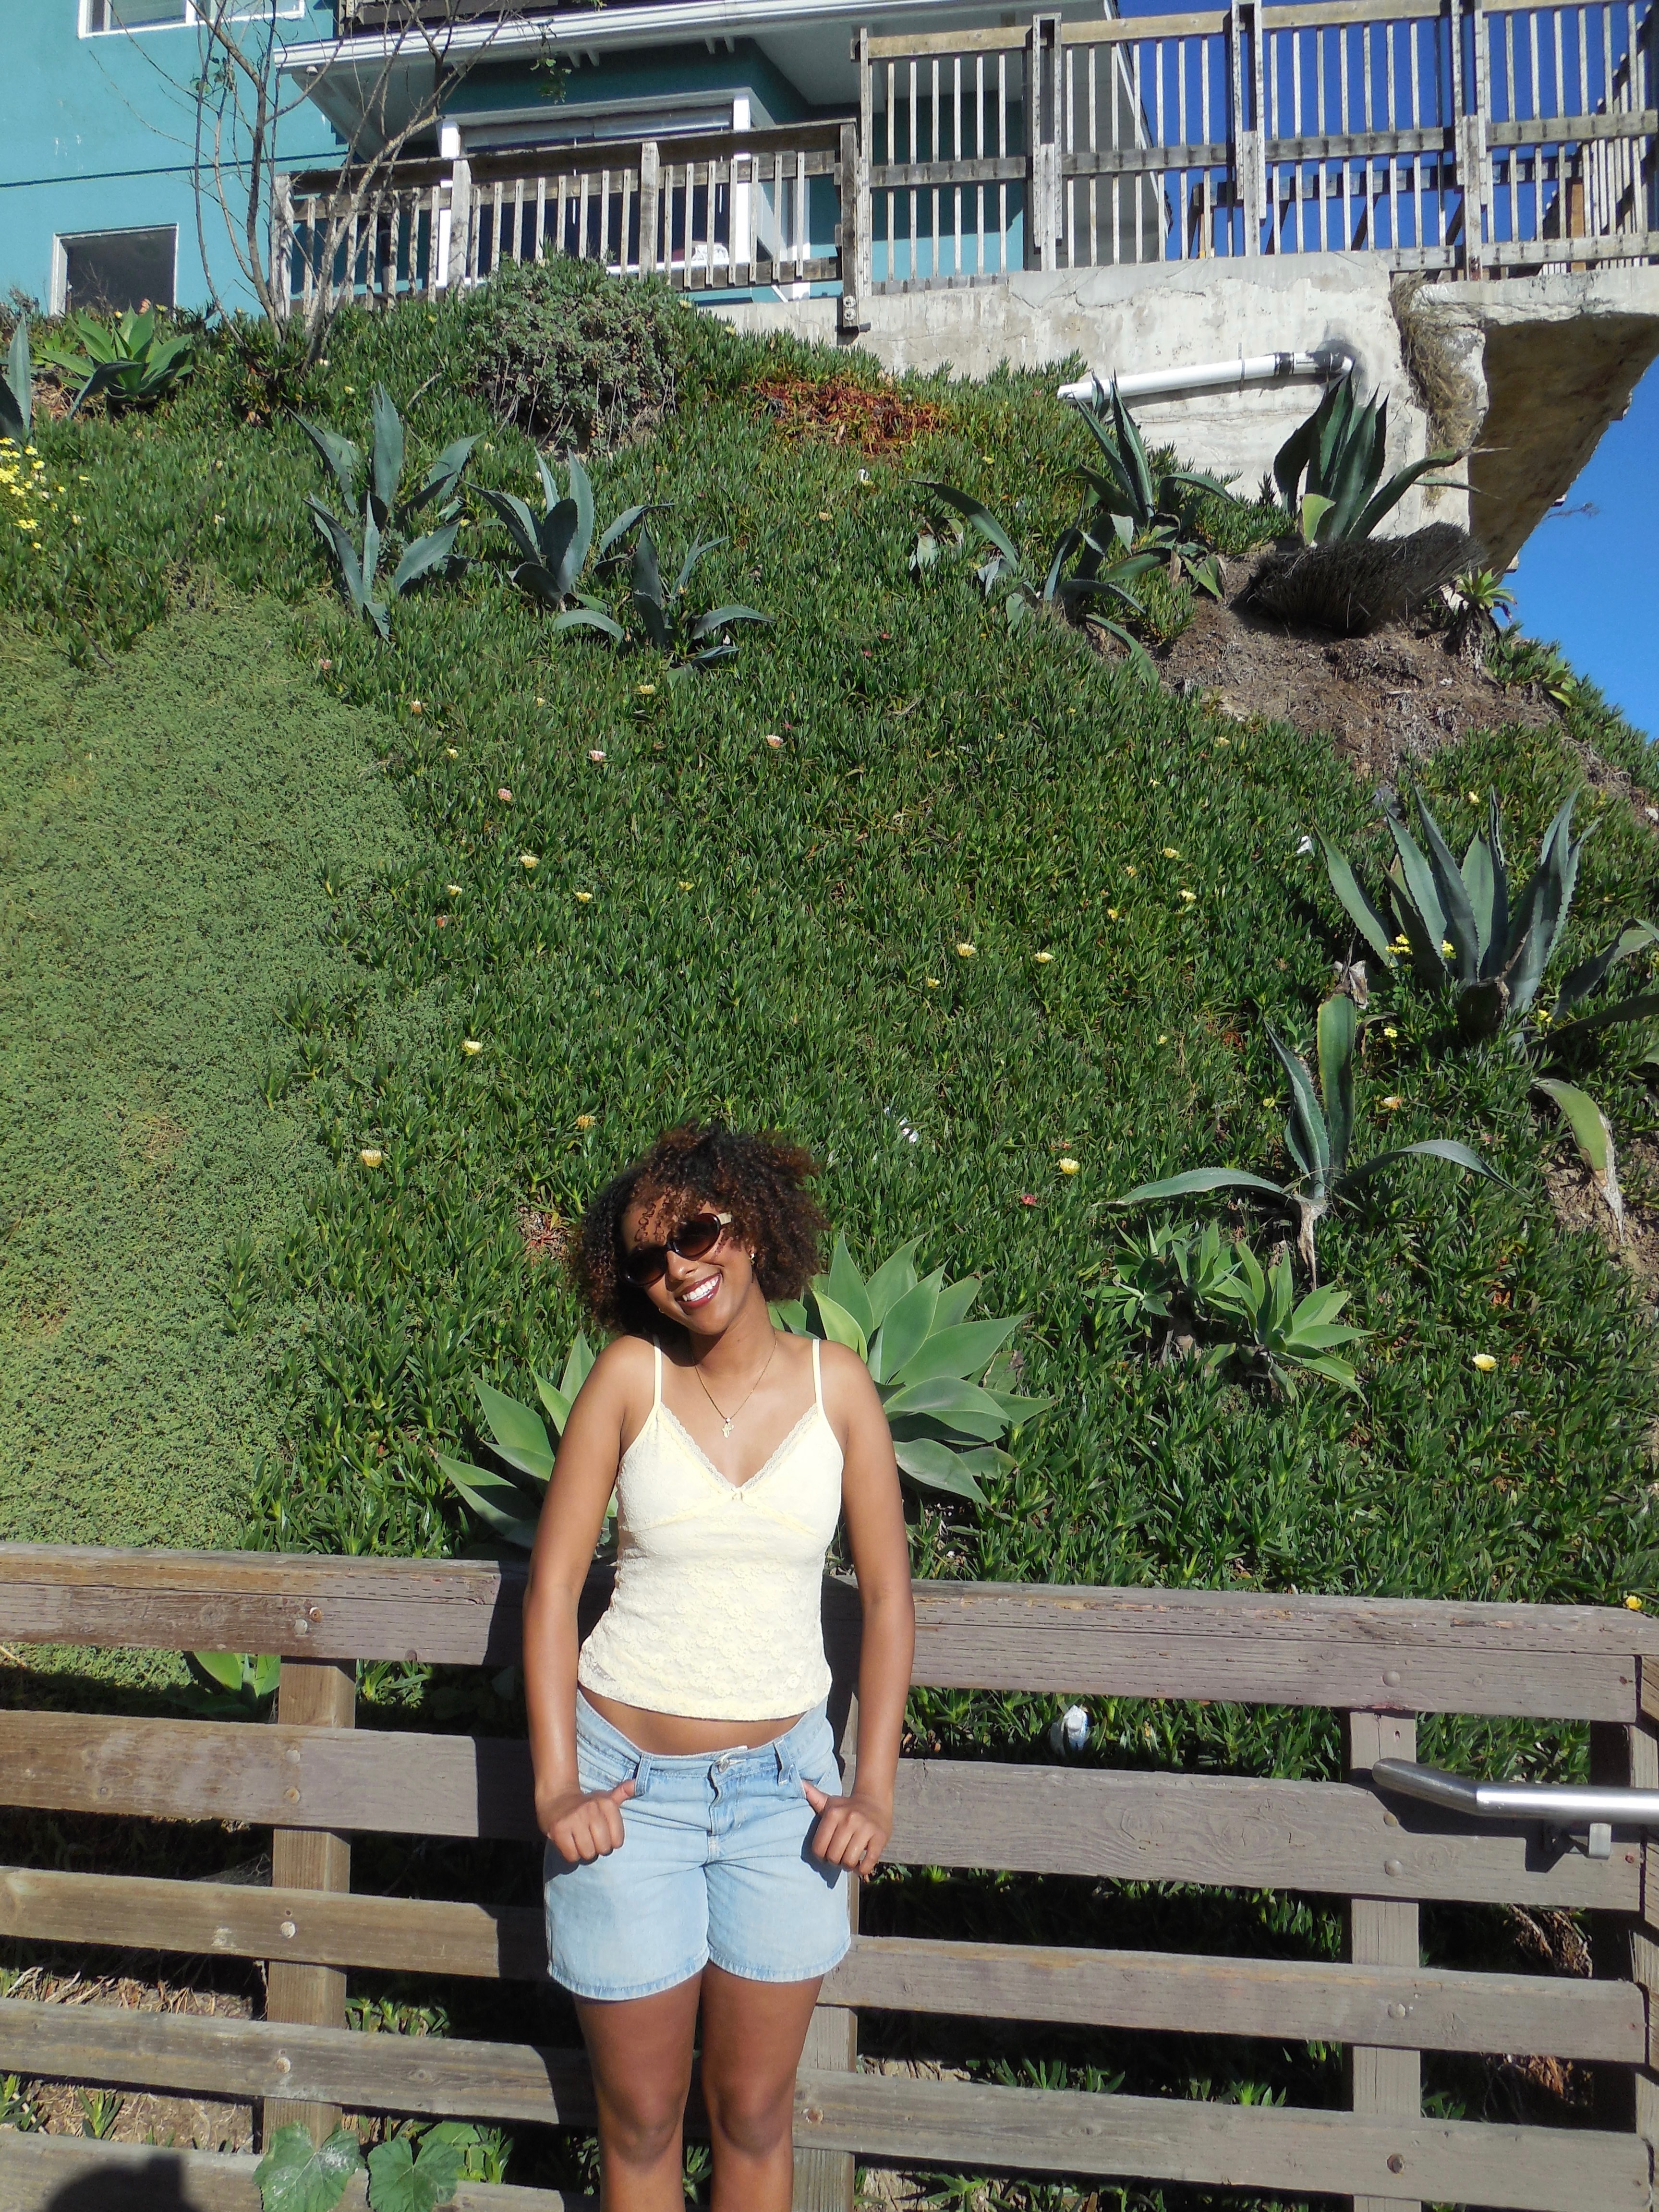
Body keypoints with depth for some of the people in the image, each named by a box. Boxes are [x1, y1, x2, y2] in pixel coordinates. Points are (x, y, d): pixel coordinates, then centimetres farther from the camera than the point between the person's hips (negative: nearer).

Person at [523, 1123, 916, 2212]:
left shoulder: (836, 1379, -4)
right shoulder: (632, 1375, -8)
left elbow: (888, 1596, 1)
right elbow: (553, 1584, -5)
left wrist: (876, 1790, -5)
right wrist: (557, 1789, -11)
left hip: (783, 1786, 1)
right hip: (630, 1782, -1)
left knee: (755, 2115, 13)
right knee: (641, 2121, 12)